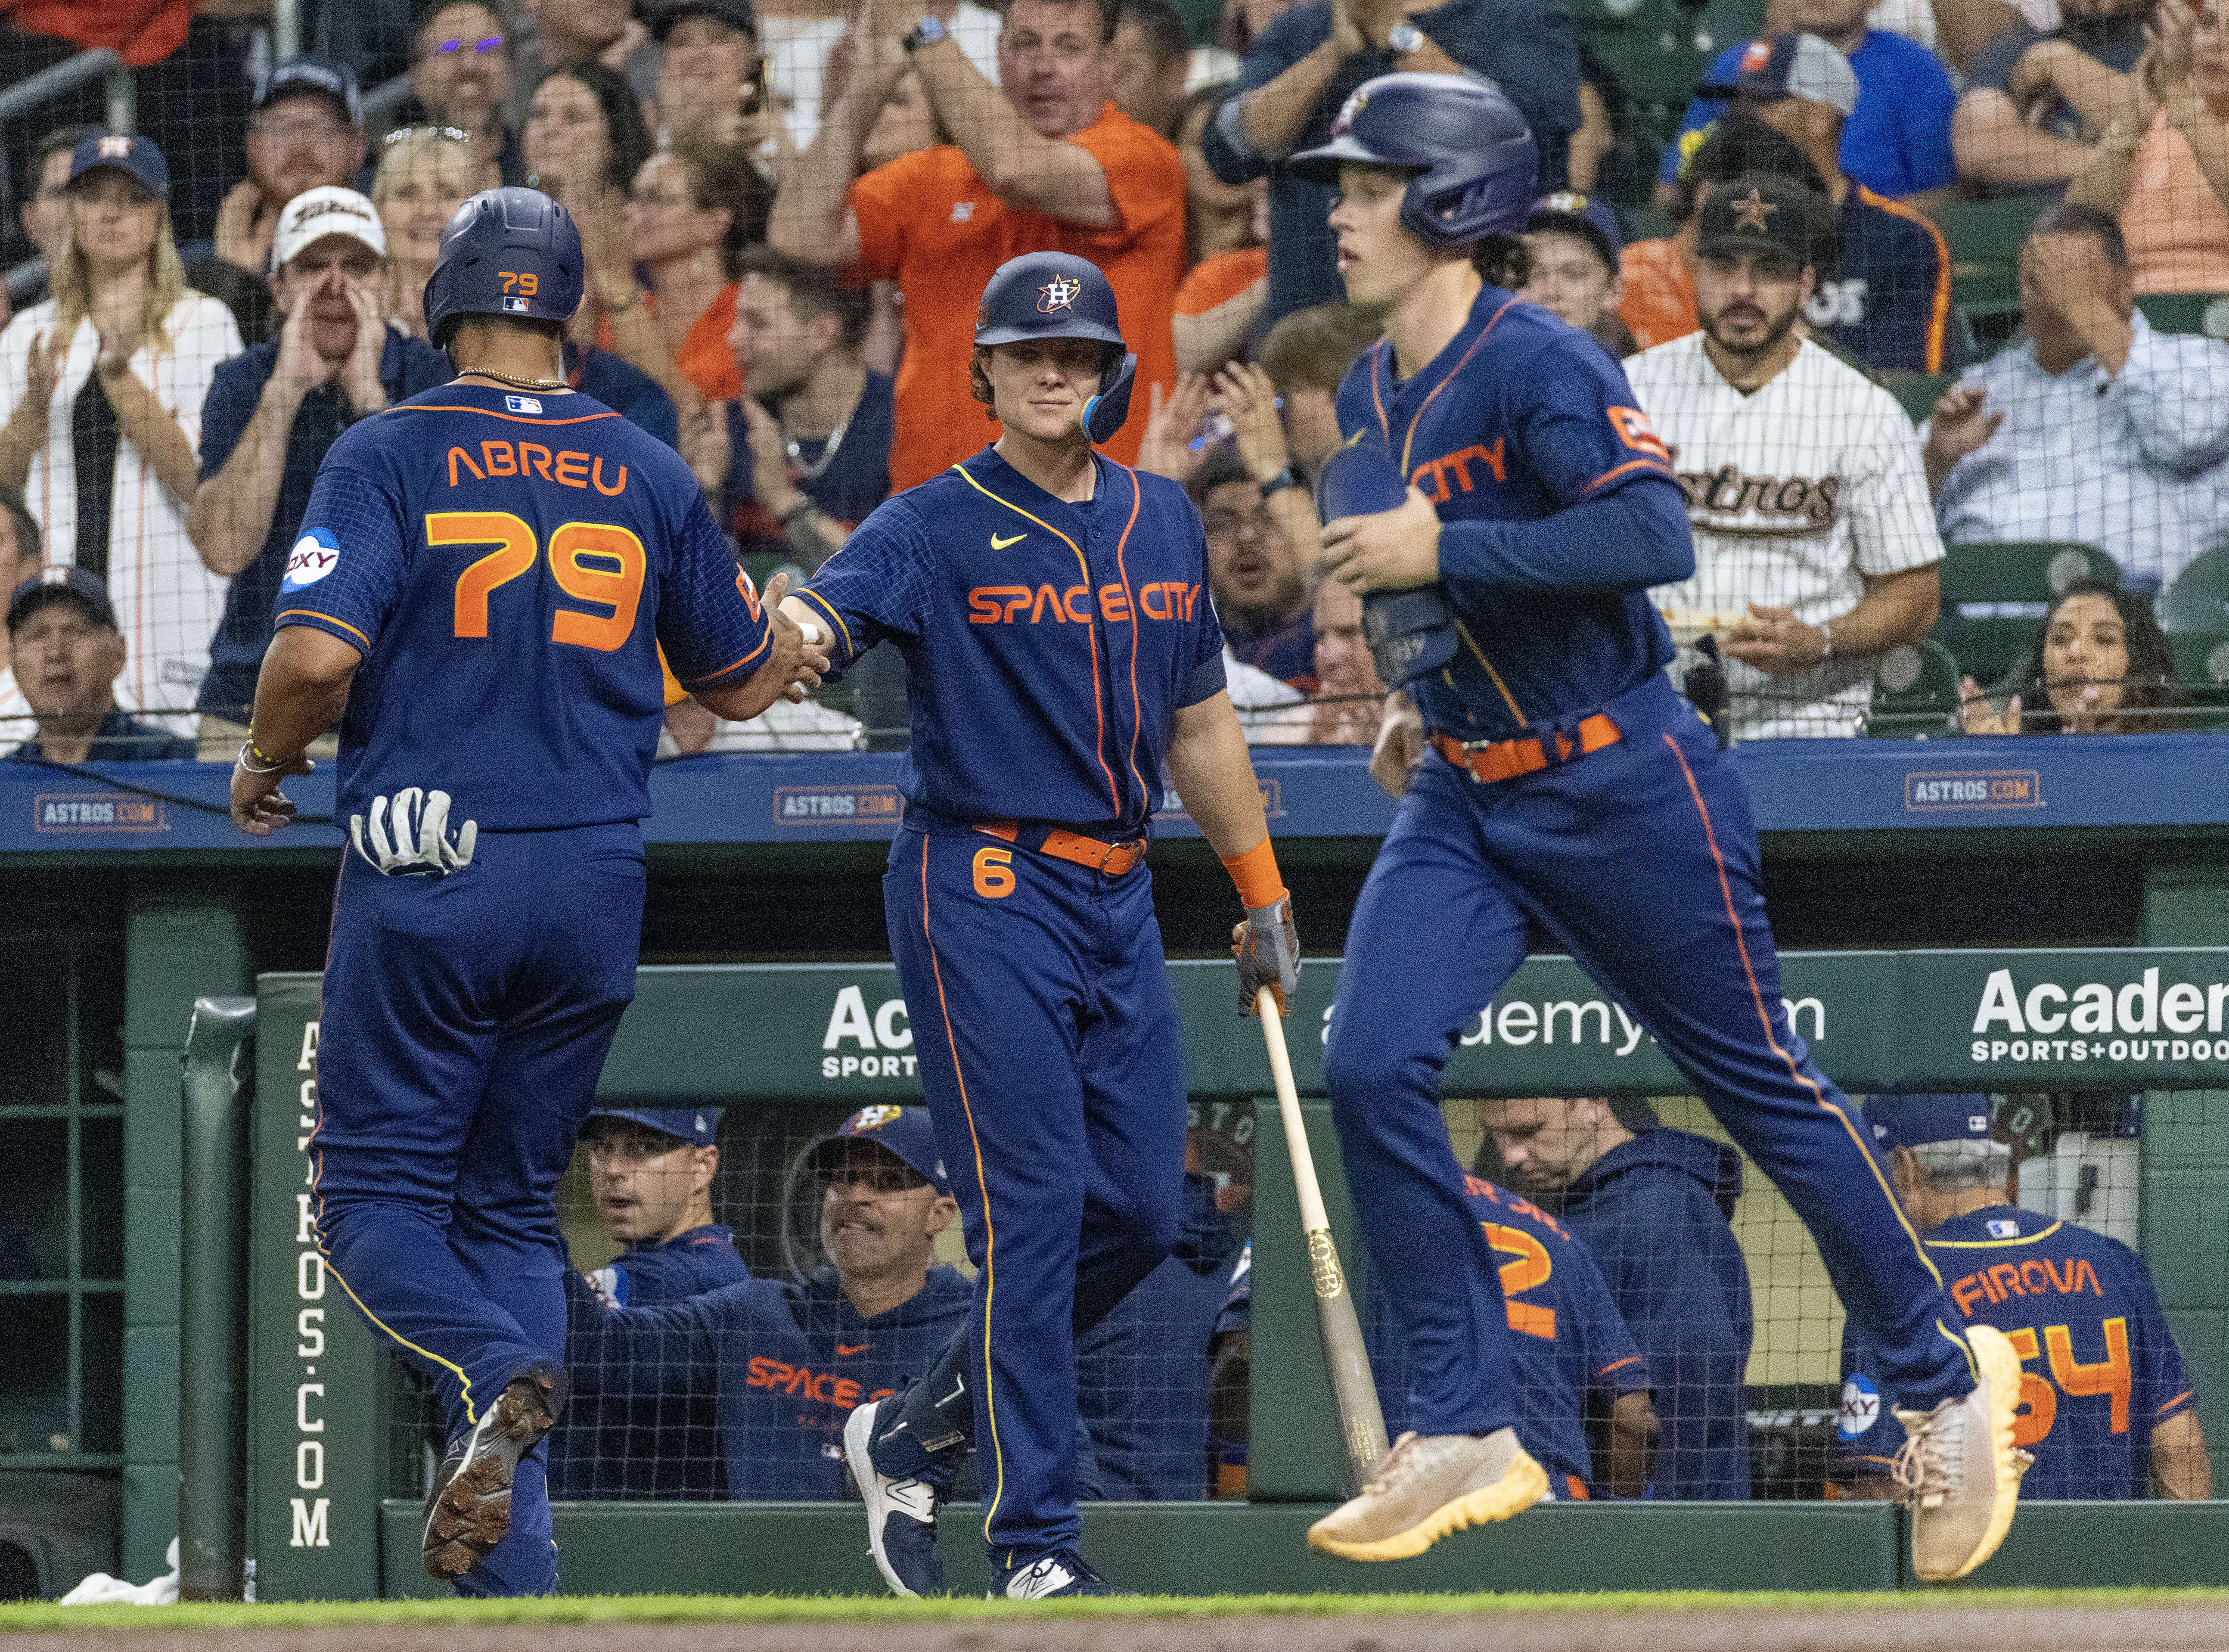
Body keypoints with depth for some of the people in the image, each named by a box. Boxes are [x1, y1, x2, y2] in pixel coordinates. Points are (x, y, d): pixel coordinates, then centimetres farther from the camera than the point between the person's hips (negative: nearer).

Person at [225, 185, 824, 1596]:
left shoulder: (390, 455, -4)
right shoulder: (649, 473, 7)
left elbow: (318, 651, -16)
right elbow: (742, 683, 15)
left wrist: (268, 764, 3)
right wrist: (791, 648, 37)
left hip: (427, 881, -4)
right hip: (597, 884, 4)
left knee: (374, 1196, 6)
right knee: (514, 1204, 13)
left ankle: (496, 1376, -27)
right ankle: (518, 1586, 1)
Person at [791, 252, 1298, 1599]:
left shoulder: (1164, 523, 14)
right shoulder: (937, 528, -5)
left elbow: (1200, 724, 21)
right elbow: (807, 630, -21)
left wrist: (1264, 899, 22)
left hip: (1120, 899, 7)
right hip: (983, 892, -7)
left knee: (1140, 1208, 4)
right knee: (1034, 1203, -12)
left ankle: (918, 1435, 22)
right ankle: (1035, 1542, -9)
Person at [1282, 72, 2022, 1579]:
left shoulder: (1540, 366, -17)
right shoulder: (1373, 396, 9)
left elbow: (1654, 534, -30)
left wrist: (1440, 552, -28)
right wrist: (1427, 698, 13)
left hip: (1628, 790, -7)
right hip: (1464, 803, 7)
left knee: (1763, 1087, 4)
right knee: (1374, 1068, -12)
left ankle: (1945, 1377, 23)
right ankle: (1469, 1437, -7)